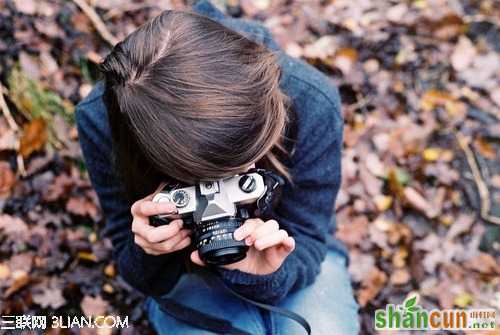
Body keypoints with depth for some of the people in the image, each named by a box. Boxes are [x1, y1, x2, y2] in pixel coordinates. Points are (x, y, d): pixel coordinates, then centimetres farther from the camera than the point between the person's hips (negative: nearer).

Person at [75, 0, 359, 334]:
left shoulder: (312, 101, -29)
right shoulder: (102, 119, -28)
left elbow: (305, 243, -16)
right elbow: (148, 279, -14)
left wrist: (270, 272, -38)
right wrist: (150, 254, -38)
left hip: (287, 252, 1)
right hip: (190, 271, 0)